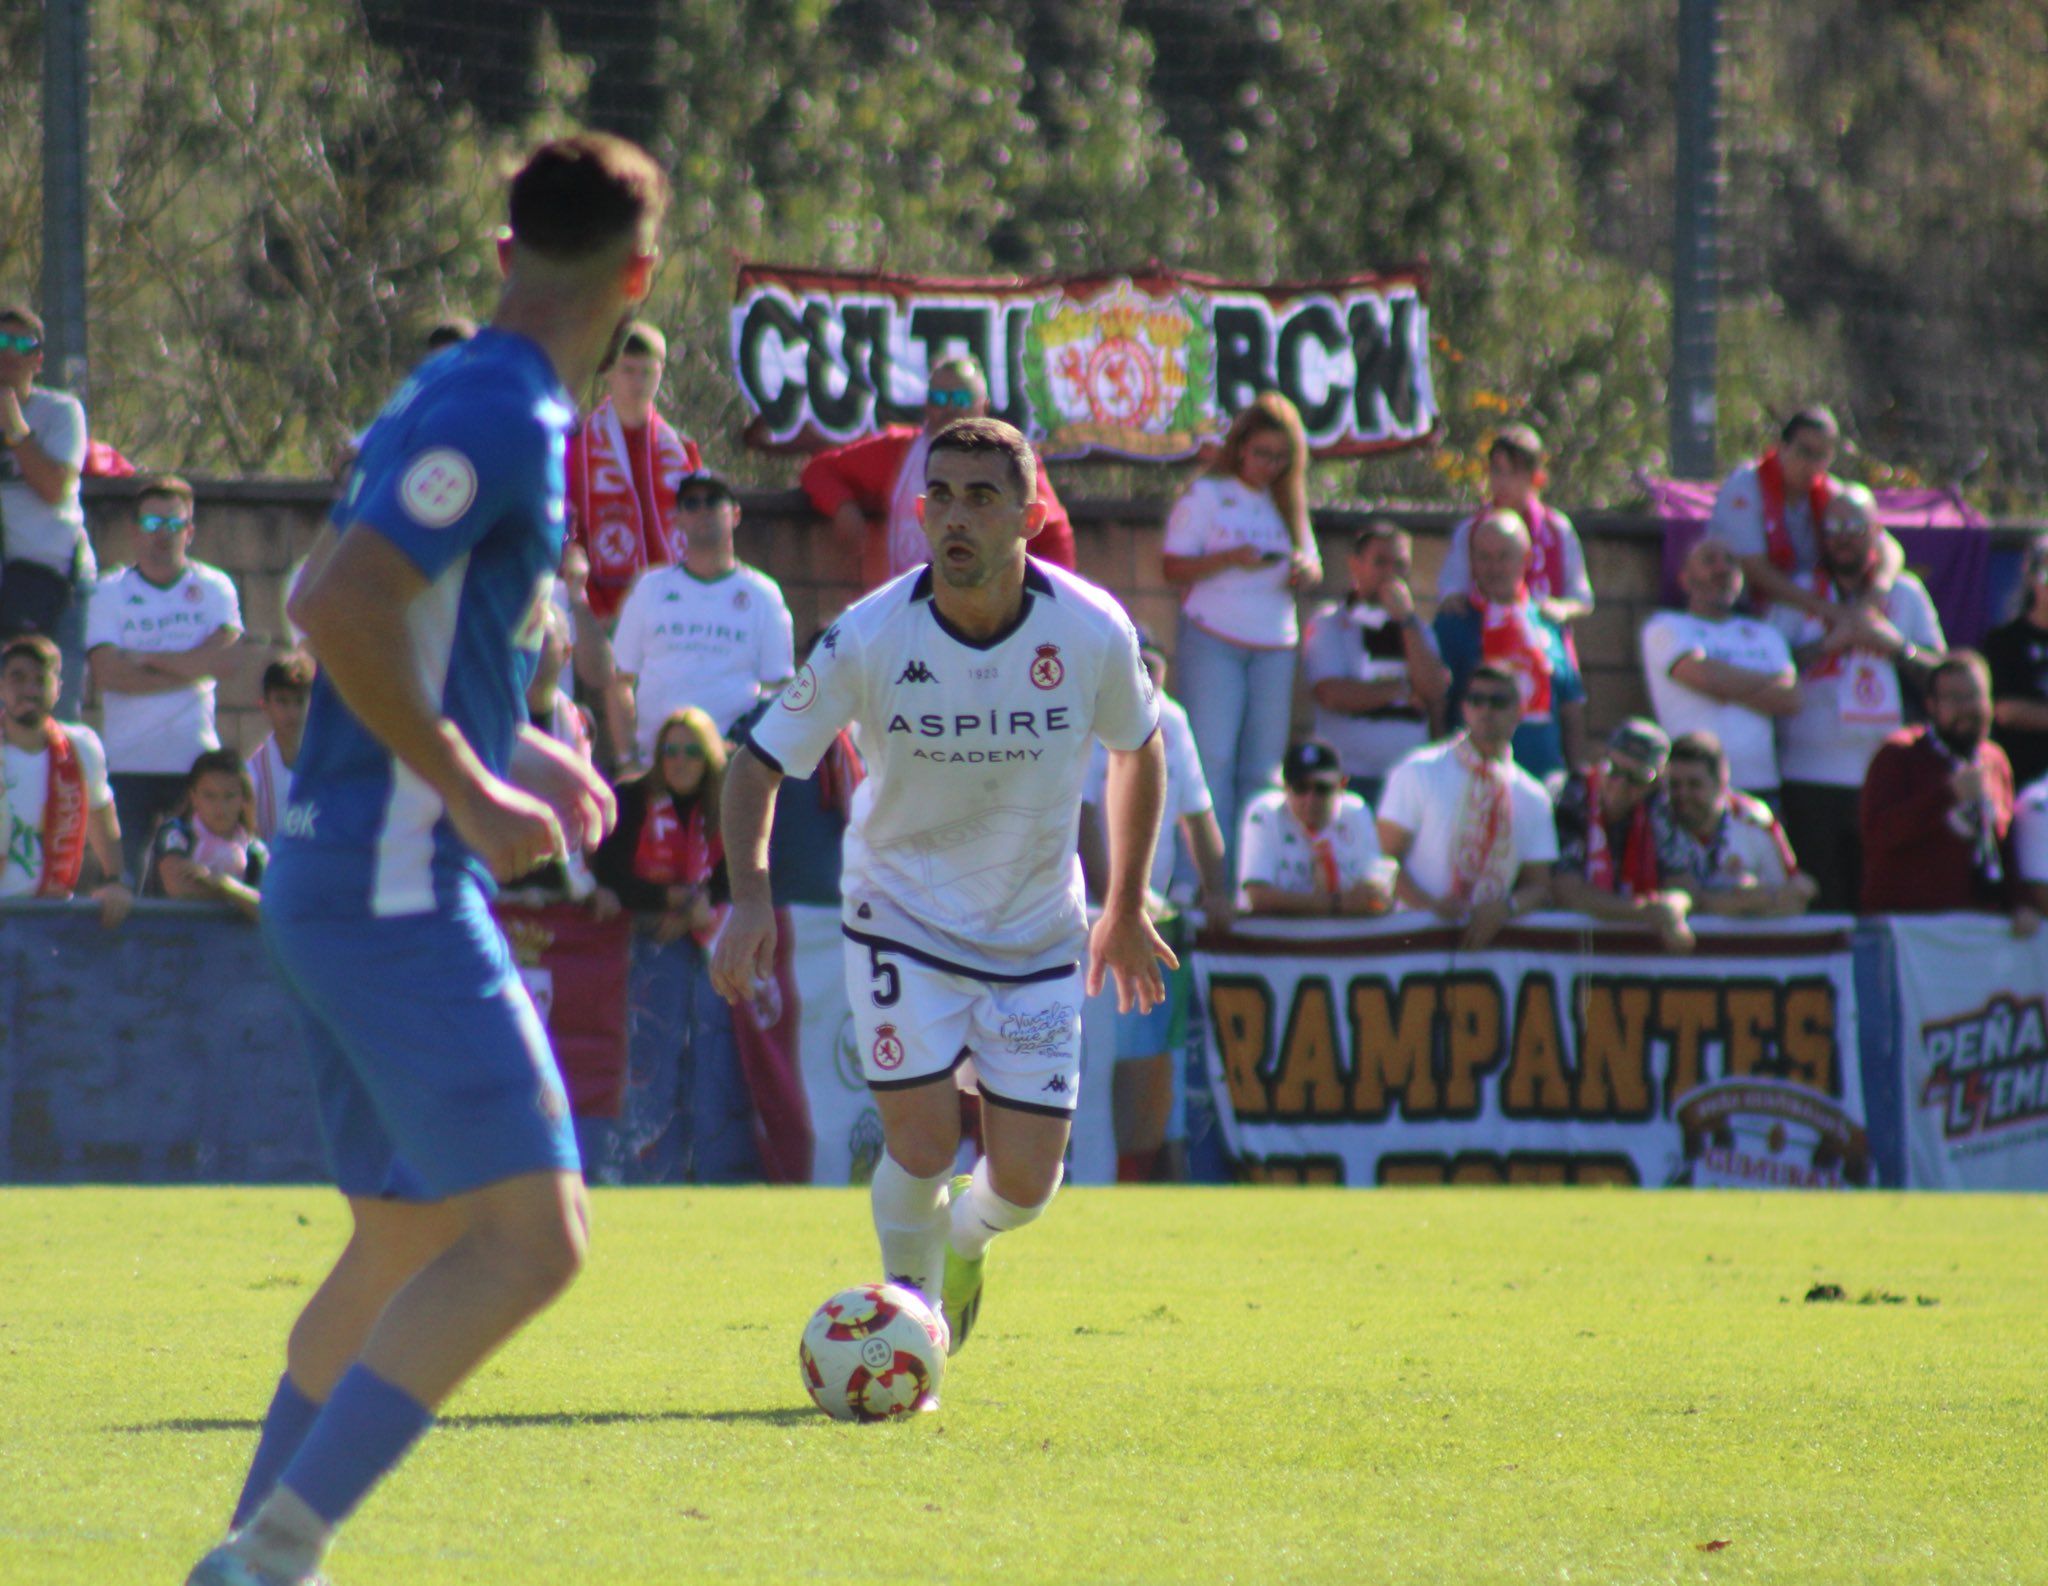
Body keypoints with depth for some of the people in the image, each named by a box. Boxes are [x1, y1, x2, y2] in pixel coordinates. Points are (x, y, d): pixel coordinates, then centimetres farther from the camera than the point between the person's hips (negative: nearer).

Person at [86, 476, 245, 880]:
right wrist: (187, 669, -8)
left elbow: (223, 657, -8)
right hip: (128, 765, -1)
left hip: (196, 758, 1)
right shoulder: (110, 593, 6)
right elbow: (108, 673, -8)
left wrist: (145, 658, -8)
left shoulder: (214, 588, 9)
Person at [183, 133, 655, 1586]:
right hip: (397, 888, -10)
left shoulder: (460, 397, 16)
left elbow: (350, 610, 27)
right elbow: (342, 610, -25)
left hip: (338, 882, 10)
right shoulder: (503, 414, -15)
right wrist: (475, 794, -18)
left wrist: (516, 751, 24)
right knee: (532, 1235, -14)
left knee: (411, 1236, 18)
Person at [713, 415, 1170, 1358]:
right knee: (922, 1145, -16)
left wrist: (1126, 907, 11)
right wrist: (750, 898, -24)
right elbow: (761, 762, -8)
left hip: (1038, 935, 2)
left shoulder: (1093, 632, -15)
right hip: (903, 917, -2)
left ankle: (963, 1241, 36)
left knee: (1025, 1181, -2)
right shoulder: (869, 638, -19)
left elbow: (1138, 749, 6)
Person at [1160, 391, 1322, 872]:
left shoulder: (1288, 503, 14)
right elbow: (1174, 569, -6)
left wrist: (1305, 573, -6)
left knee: (1263, 764, 2)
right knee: (1214, 756, -9)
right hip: (1212, 644, -5)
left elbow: (1313, 567, 19)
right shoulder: (1205, 496, 0)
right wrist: (1230, 559, -21)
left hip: (1275, 645, 5)